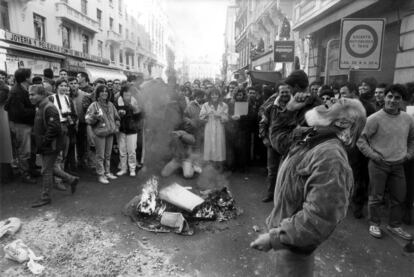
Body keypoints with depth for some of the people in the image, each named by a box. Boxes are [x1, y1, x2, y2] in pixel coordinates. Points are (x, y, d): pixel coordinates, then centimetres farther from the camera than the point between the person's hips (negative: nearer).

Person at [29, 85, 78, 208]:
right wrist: (40, 143, 13)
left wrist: (43, 142, -20)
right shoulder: (40, 108, 13)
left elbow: (54, 128, -26)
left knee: (46, 171, 0)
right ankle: (72, 180, 32)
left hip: (50, 146, -10)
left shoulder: (49, 108, -19)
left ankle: (45, 198, 13)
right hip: (45, 146, 10)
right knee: (51, 168, 18)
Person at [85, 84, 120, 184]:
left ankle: (107, 172, 28)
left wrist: (116, 126, 10)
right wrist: (95, 117, -31)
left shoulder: (110, 104, 9)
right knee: (100, 155, -1)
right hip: (100, 133, -5)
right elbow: (88, 119, -14)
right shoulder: (94, 105, -8)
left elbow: (116, 117, 21)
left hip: (110, 133, 6)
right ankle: (101, 175, 10)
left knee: (108, 154, 15)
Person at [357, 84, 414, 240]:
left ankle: (394, 225, 33)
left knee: (399, 197, 15)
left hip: (398, 164, 5)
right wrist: (372, 154, -16)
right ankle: (374, 224, 24)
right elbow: (361, 139, -10)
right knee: (376, 197, 6)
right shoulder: (375, 119, -14)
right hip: (379, 164, -5)